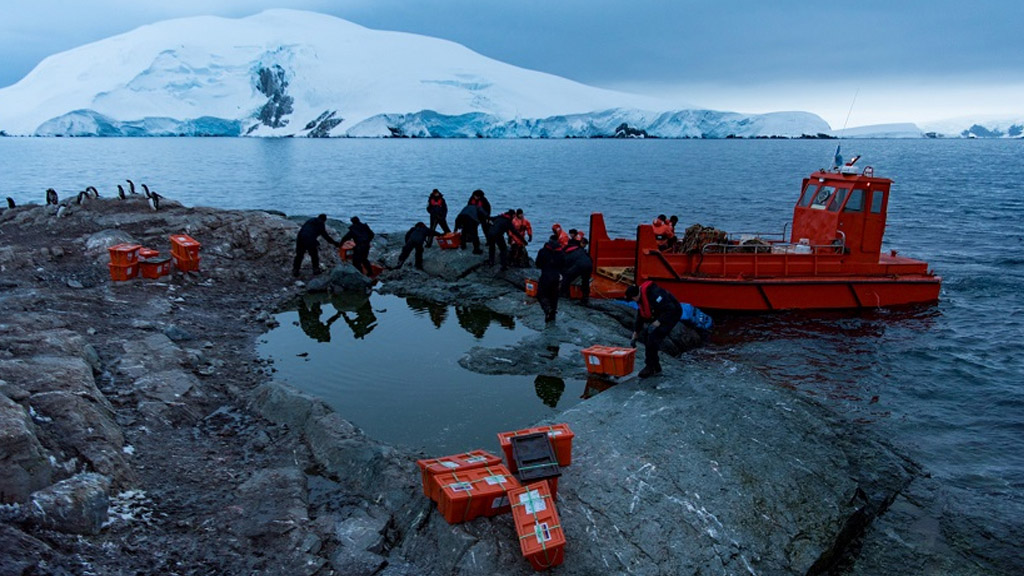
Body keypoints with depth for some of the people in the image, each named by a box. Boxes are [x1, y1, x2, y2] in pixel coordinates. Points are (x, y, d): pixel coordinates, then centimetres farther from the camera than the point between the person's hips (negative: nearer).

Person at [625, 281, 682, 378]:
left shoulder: (654, 294, -30)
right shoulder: (641, 298, 2)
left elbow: (670, 309, -31)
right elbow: (640, 317, 12)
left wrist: (656, 323, -30)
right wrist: (634, 337, 13)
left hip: (672, 315, -10)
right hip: (659, 316, 10)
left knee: (653, 338, -19)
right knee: (646, 335, 4)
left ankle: (650, 368, -6)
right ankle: (656, 368, 13)